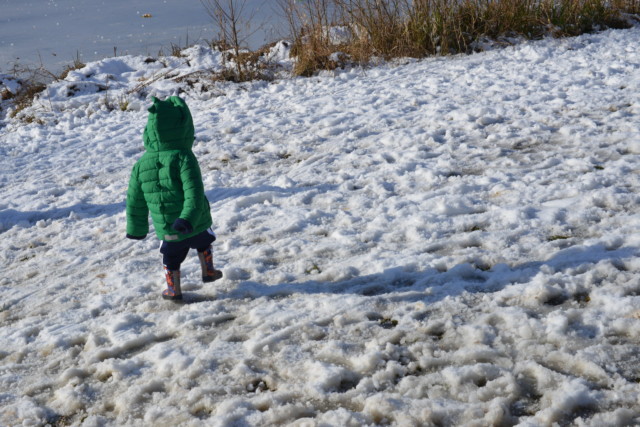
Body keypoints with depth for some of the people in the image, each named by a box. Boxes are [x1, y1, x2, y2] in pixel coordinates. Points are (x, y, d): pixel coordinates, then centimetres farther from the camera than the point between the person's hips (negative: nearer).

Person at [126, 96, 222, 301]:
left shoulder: (141, 164, -3)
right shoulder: (183, 158, -17)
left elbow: (135, 201, 5)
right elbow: (194, 192, -28)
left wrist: (136, 228, 16)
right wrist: (188, 218, -30)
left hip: (167, 230, 2)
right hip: (196, 223, -2)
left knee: (171, 258, 24)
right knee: (204, 241, 30)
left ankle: (173, 290, 29)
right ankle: (208, 271, 40)